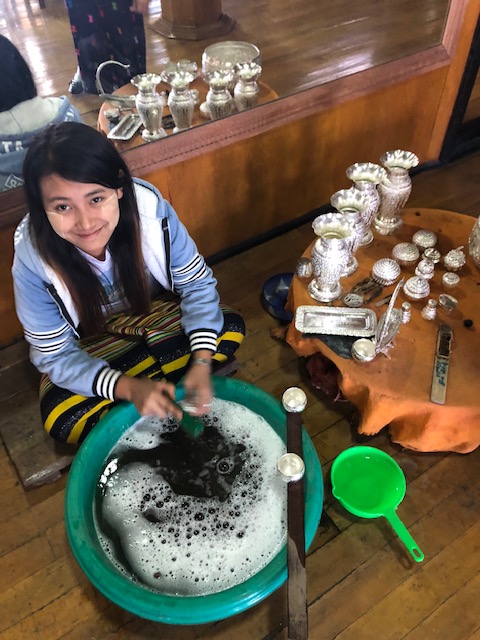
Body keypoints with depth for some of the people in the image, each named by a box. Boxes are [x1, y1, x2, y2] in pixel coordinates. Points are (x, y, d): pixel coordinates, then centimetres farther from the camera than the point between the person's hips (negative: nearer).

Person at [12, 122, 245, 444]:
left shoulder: (150, 207, -30)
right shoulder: (32, 260, -30)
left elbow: (197, 282, -17)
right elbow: (55, 355, -21)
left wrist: (201, 364, -31)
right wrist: (129, 388, -37)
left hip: (155, 313, 2)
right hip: (88, 347, -1)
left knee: (231, 327, -19)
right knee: (62, 419, -25)